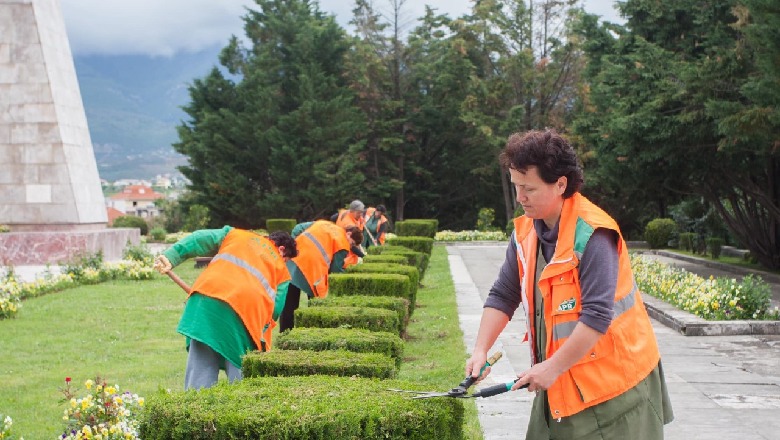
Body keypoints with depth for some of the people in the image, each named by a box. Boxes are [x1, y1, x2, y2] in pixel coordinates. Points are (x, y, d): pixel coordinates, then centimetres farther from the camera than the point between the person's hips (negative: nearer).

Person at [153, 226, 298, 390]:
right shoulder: (282, 270, 23)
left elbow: (199, 239, 15)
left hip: (207, 298, 1)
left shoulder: (236, 234, 28)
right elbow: (276, 309, 11)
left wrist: (170, 257, 8)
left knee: (200, 366, 4)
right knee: (240, 372, 7)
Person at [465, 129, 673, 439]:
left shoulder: (591, 234, -21)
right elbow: (503, 296, 8)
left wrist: (552, 367, -22)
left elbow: (597, 316, -25)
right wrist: (480, 350, -4)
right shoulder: (525, 231, 3)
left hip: (612, 378, -7)